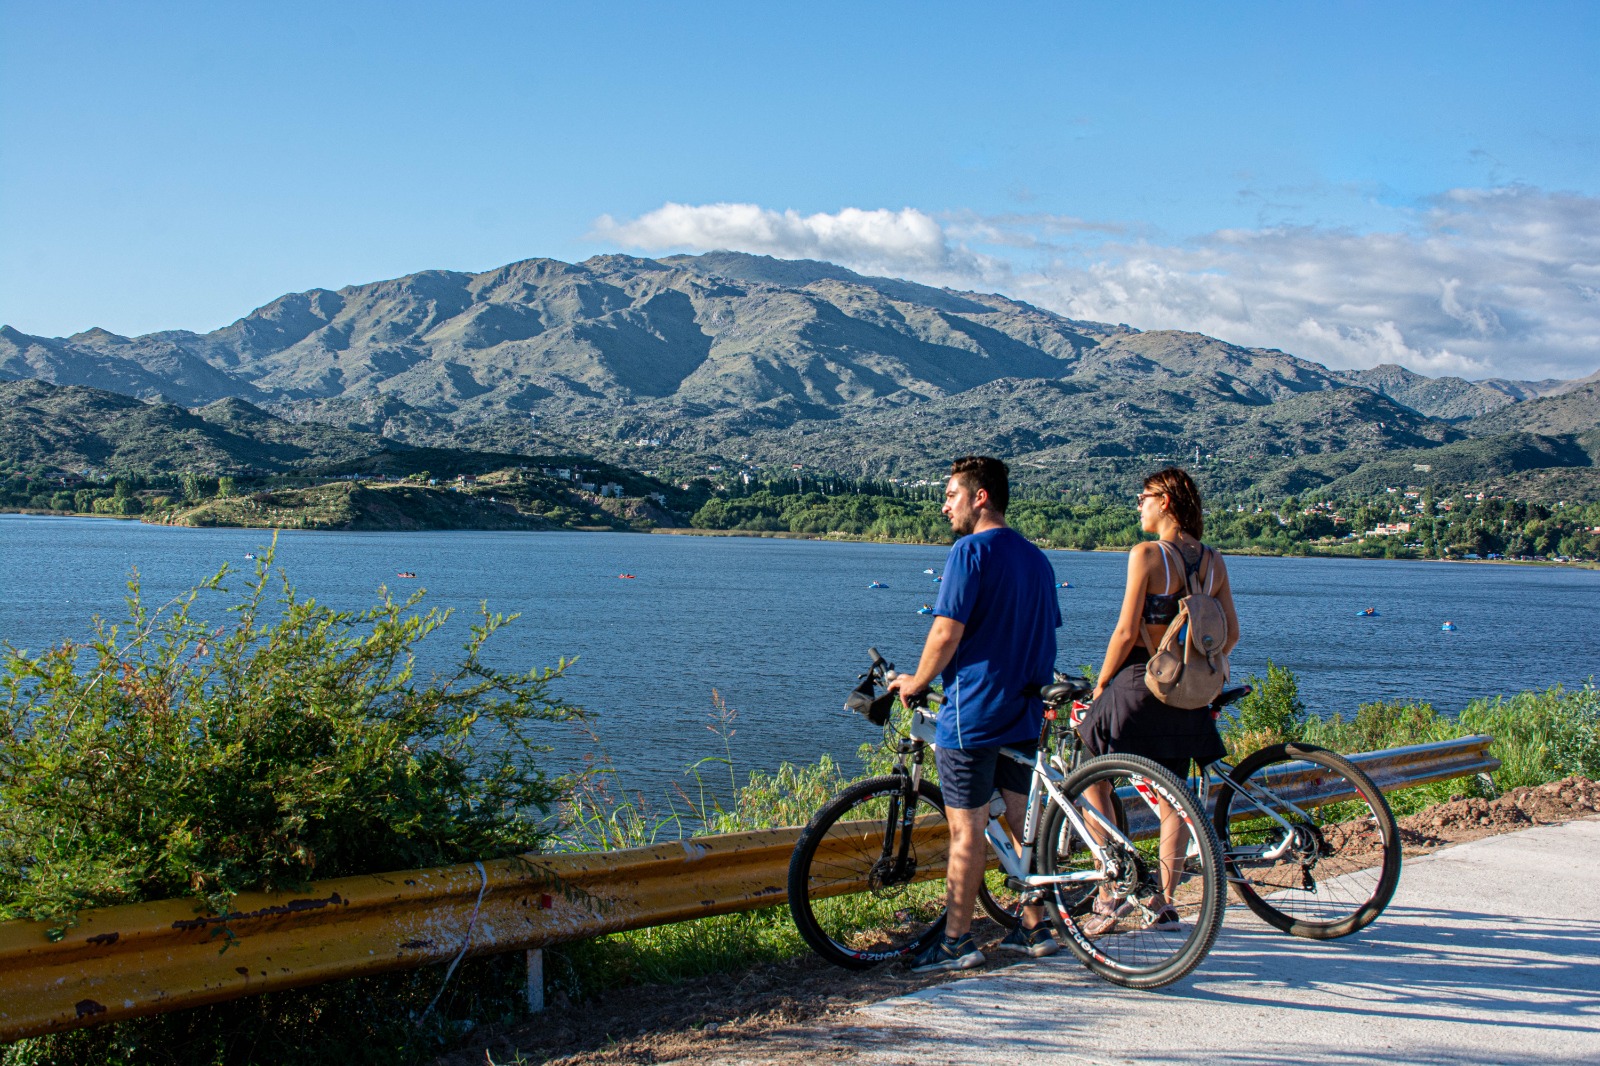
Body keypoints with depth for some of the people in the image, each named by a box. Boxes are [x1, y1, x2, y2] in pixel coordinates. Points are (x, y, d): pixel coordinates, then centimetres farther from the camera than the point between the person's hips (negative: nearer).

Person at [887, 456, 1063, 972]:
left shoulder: (971, 551, -12)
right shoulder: (1036, 557, 13)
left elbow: (948, 632, -17)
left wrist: (917, 682, -3)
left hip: (972, 713, -8)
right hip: (1024, 713, 8)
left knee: (966, 830, -2)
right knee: (1024, 821, 14)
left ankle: (956, 943, 4)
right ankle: (1035, 928, 21)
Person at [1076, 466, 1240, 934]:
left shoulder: (1147, 555, -14)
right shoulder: (1213, 561, 4)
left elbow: (1126, 632, -15)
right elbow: (1231, 633, 6)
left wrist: (1100, 684, -3)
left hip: (1139, 684, -6)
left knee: (1092, 777, 9)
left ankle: (1110, 891, 3)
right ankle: (1165, 903, 18)